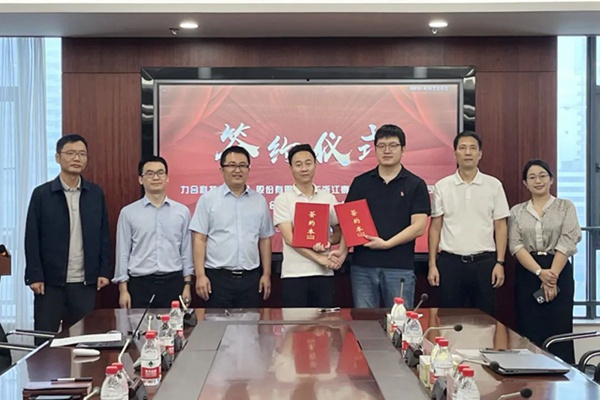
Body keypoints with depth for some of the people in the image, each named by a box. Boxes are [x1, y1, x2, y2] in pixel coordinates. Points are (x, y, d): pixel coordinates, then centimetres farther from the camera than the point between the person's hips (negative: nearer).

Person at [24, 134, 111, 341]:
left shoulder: (96, 193, 6)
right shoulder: (42, 194, -1)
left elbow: (103, 235, 8)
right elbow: (32, 238, -3)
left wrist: (104, 271, 3)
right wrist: (34, 276, -8)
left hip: (85, 281, 2)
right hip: (50, 281, -2)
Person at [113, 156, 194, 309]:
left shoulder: (182, 211, 4)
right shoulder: (128, 212, 2)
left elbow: (186, 251, 7)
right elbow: (123, 253, 2)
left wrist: (187, 285, 3)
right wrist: (123, 289, -2)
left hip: (173, 282, 1)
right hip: (140, 284, -1)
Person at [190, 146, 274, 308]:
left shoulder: (259, 200, 9)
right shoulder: (208, 199, 0)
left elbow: (265, 240, 12)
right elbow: (199, 239, -3)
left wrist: (266, 274, 8)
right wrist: (200, 275, -9)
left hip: (250, 278, 3)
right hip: (217, 276, -3)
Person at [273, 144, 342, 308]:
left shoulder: (328, 198, 9)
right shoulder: (283, 200, 0)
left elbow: (339, 232, 14)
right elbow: (290, 239, -9)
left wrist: (328, 242, -10)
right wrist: (318, 258, -15)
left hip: (324, 274, 3)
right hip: (294, 275, -3)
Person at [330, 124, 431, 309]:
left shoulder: (416, 185, 2)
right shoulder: (360, 183, 9)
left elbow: (418, 227, -6)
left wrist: (386, 244, -15)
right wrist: (343, 250, -8)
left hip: (400, 267, -2)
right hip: (363, 266, 2)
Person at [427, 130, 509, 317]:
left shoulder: (494, 185, 3)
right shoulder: (442, 186, 3)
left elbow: (500, 227, 4)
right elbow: (435, 227, 5)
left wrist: (500, 262, -3)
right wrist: (432, 264, 0)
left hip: (484, 262, 0)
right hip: (450, 261, 0)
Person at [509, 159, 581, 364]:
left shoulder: (565, 207, 6)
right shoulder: (517, 211, 10)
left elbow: (567, 242, -5)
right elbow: (515, 245, -2)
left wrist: (552, 276, -14)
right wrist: (540, 272, -15)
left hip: (559, 273, -2)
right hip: (527, 274, 2)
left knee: (559, 332, -3)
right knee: (529, 334, 1)